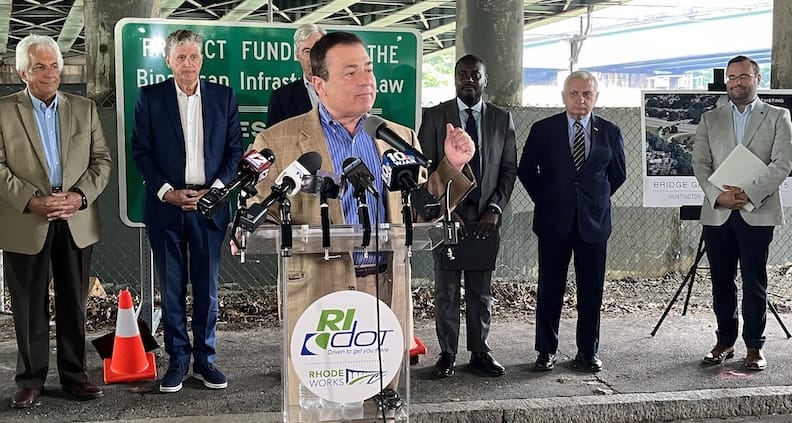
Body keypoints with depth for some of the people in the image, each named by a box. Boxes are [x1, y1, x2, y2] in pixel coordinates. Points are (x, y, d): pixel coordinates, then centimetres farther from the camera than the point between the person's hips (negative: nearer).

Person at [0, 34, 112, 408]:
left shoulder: (84, 108, 9)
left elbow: (102, 160, 5)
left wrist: (78, 197, -11)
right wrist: (33, 202, -16)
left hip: (76, 222, 2)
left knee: (74, 303, 10)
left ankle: (74, 374, 21)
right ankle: (30, 380, 18)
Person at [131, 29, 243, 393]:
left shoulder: (223, 96, 6)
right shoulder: (149, 97, 3)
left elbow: (235, 149, 6)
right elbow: (141, 151, 1)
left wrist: (215, 189, -7)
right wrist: (168, 192, -9)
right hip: (165, 206, -1)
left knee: (207, 288, 6)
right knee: (171, 288, 6)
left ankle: (204, 360, 17)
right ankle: (177, 361, 16)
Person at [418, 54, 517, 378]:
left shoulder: (502, 119, 9)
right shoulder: (435, 116, 2)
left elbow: (509, 169, 7)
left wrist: (495, 209, -5)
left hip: (486, 218, 2)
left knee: (482, 291, 9)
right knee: (446, 291, 4)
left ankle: (480, 351, 20)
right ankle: (447, 353, 13)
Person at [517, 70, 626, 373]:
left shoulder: (610, 132, 5)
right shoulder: (543, 130, 0)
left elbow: (618, 174, 15)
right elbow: (526, 170, 7)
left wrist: (596, 200, 10)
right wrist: (545, 200, 6)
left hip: (594, 222, 1)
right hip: (554, 222, -1)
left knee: (591, 291, 6)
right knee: (549, 290, 5)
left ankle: (588, 352, 19)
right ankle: (546, 351, 16)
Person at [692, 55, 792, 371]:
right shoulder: (710, 119, 13)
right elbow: (700, 164, 5)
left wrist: (748, 193, -15)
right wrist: (717, 195, -12)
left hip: (757, 213, -2)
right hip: (717, 213, 3)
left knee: (754, 284, 1)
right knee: (721, 283, 9)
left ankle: (754, 346, 12)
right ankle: (725, 342, 20)